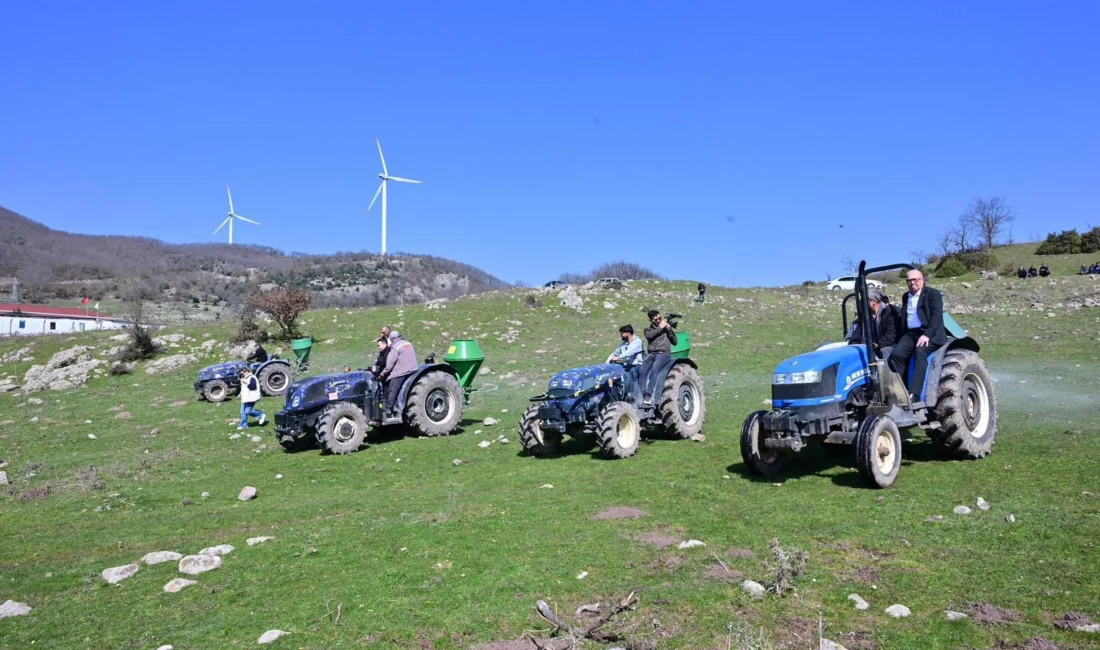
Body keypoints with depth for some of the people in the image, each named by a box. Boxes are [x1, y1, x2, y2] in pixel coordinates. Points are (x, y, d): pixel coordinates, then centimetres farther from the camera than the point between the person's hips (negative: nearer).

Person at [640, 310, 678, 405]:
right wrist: (660, 327, -2)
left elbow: (674, 342, 11)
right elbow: (649, 335, -3)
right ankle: (643, 395, -34)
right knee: (643, 371, -28)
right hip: (651, 354, 3)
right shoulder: (648, 329, 22)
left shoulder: (667, 327, 19)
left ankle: (648, 395, -40)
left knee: (654, 369, -33)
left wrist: (669, 331, -3)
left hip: (664, 353, -2)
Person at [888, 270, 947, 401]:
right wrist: (902, 336, 7)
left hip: (930, 334, -5)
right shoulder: (905, 297, 22)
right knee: (896, 354, -23)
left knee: (920, 352, -34)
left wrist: (927, 335, -22)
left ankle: (914, 394, -42)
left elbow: (937, 315, -10)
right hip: (910, 334, 6)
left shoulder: (933, 294, 3)